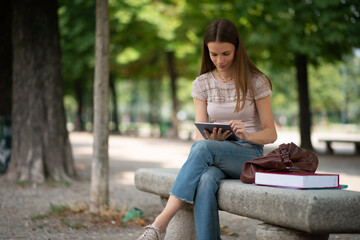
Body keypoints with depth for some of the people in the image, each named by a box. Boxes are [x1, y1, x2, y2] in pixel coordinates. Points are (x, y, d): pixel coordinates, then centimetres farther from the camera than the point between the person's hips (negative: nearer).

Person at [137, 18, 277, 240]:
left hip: (250, 156, -3)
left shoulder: (256, 81, -1)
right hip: (215, 155, 3)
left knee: (202, 148, -35)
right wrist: (212, 137, -23)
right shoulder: (202, 84, 7)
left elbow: (271, 134, -2)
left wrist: (247, 135, -24)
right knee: (206, 180, -37)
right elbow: (201, 135, 2)